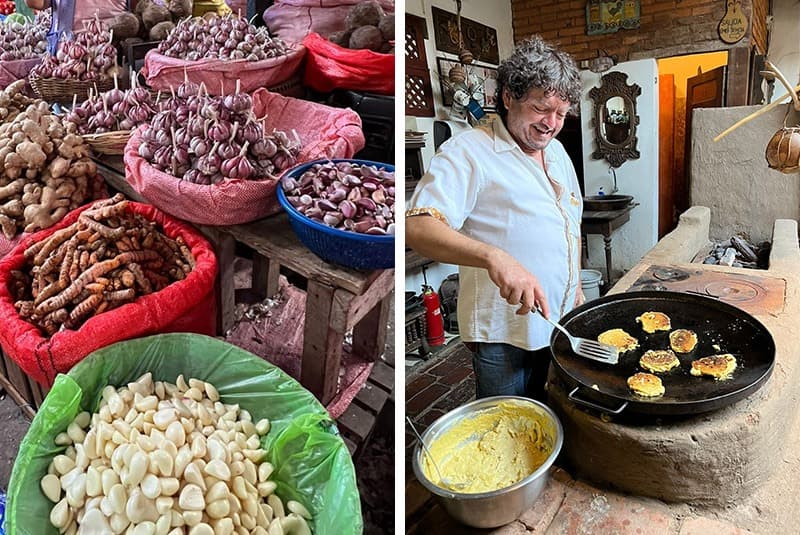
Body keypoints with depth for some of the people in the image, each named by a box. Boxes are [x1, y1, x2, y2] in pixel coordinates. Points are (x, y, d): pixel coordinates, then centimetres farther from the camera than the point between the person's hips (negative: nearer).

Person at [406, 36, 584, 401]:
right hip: (503, 335, -7)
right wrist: (494, 256, -41)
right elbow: (418, 227, -28)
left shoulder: (557, 152, 12)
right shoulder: (468, 152, -15)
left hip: (561, 324, 8)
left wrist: (576, 288, 19)